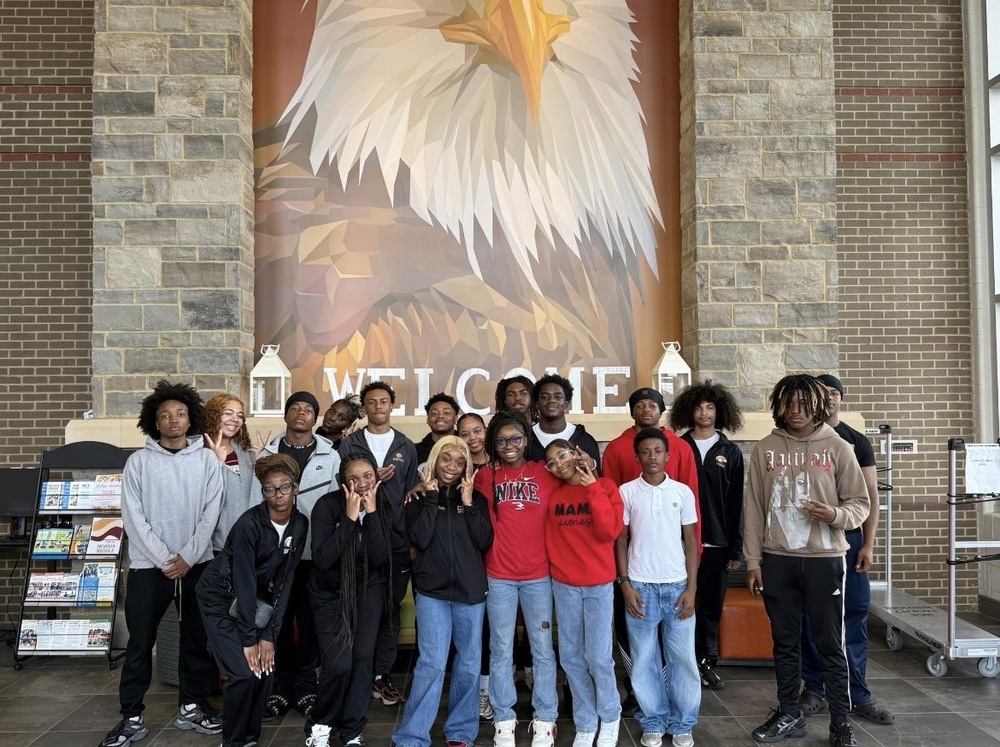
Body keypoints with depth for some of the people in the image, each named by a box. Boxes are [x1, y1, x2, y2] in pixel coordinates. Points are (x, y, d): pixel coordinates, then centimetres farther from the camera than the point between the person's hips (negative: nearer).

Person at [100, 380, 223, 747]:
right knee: (140, 642, 3)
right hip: (148, 565, -1)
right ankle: (131, 717, 13)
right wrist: (164, 560, -11)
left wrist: (187, 557, -10)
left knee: (197, 639, 9)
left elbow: (210, 513, -2)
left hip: (197, 564, 1)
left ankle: (192, 707, 22)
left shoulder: (207, 460, 2)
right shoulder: (139, 462, 0)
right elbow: (133, 517, -5)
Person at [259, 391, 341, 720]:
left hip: (316, 551, 0)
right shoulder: (268, 454, 5)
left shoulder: (330, 456, 3)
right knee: (279, 619, 8)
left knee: (310, 619, 7)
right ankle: (281, 685, 19)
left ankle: (305, 685, 19)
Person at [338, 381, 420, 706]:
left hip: (397, 540, 2)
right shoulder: (349, 445, 5)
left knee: (390, 609, 6)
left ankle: (381, 675, 16)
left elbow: (412, 493, 8)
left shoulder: (407, 447, 10)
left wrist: (411, 532, 0)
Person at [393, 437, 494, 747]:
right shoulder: (419, 498, 2)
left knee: (469, 664, 8)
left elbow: (485, 541, -5)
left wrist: (468, 503, -11)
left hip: (471, 590, 2)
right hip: (432, 590, -2)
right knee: (432, 663, -9)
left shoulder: (476, 498, 7)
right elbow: (420, 539, -13)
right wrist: (432, 499, -12)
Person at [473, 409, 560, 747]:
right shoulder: (485, 476, 1)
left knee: (543, 649, 7)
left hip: (539, 574, 0)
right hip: (498, 576, 0)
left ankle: (545, 720, 20)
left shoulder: (545, 474, 2)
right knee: (501, 650, 8)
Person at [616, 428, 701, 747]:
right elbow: (620, 540, 2)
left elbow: (690, 541, 4)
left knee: (683, 658, 5)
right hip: (640, 586, -1)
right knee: (644, 660, 6)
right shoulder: (626, 492, -1)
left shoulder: (683, 492, 2)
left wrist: (691, 587, -2)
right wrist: (625, 584, -5)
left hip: (677, 585, 1)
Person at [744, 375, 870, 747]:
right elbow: (753, 508, 4)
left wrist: (836, 514, -21)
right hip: (777, 560, 2)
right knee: (785, 642, 13)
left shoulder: (838, 448, -2)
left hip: (825, 559, -2)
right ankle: (789, 715, 26)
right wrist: (753, 561, 2)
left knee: (831, 644, 6)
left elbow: (860, 502, 1)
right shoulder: (765, 449, 2)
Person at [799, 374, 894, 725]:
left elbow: (870, 495, 4)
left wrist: (868, 544, -3)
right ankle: (814, 689, 16)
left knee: (854, 616, 3)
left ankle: (858, 694, 12)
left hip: (848, 539, 1)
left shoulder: (858, 442, 6)